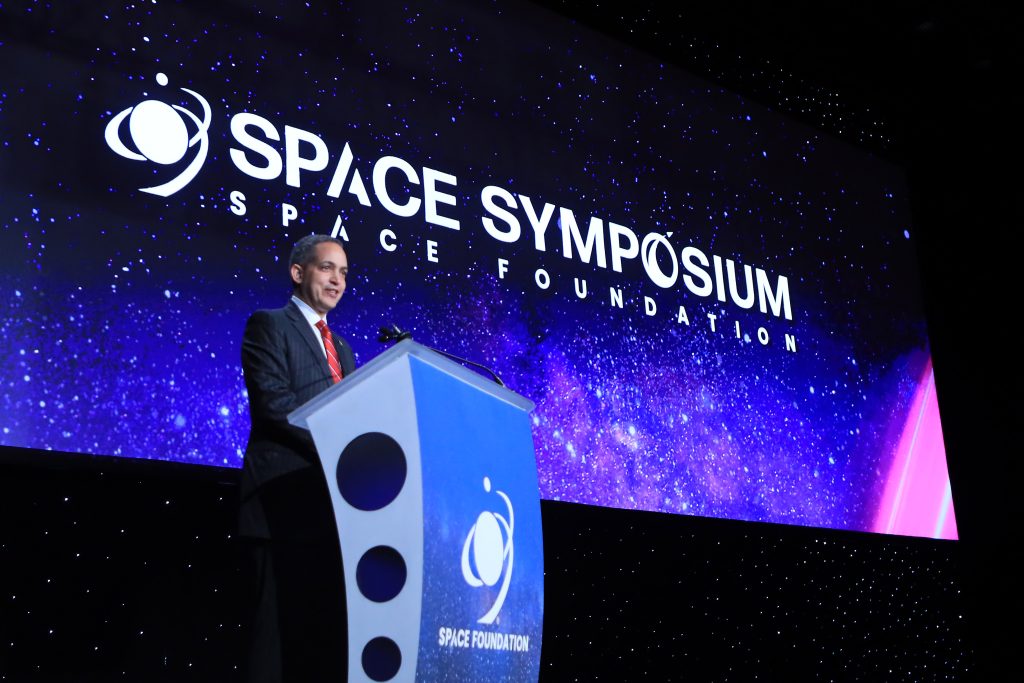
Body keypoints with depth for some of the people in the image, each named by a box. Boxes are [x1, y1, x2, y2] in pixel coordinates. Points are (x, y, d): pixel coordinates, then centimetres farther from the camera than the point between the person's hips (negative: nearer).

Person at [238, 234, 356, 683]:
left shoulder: (342, 348, 24)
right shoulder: (269, 325, 2)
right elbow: (273, 402, -12)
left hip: (334, 504, 7)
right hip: (284, 500, -7)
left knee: (327, 626, 5)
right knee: (281, 624, -8)